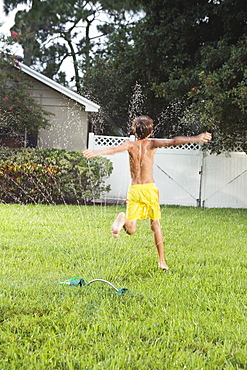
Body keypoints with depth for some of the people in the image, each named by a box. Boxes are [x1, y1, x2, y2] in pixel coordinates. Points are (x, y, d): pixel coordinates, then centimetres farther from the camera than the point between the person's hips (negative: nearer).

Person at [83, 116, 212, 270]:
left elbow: (114, 149, -17)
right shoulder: (151, 144, -1)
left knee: (131, 229, 5)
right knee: (156, 225, 14)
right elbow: (172, 142, -16)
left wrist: (95, 152, -30)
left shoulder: (130, 145, 3)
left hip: (133, 190, 1)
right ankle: (162, 261, 14)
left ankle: (123, 219, -30)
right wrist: (195, 139, -23)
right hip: (149, 188, -1)